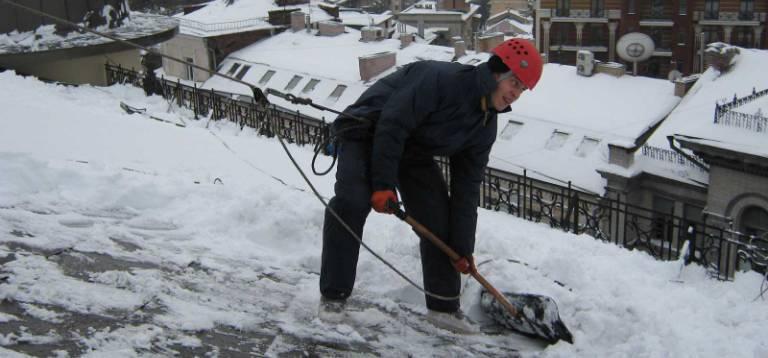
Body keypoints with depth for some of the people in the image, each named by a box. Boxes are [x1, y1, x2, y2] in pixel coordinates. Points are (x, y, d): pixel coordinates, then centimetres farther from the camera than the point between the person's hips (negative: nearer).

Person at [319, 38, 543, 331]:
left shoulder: (485, 127, -6)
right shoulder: (441, 78, -30)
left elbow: (466, 187, -2)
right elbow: (391, 125, -31)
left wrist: (463, 247, -4)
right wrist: (383, 184, -31)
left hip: (414, 150, 7)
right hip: (368, 133, -7)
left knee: (439, 219, -3)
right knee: (352, 202, -28)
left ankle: (444, 307, 8)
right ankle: (333, 295, -17)